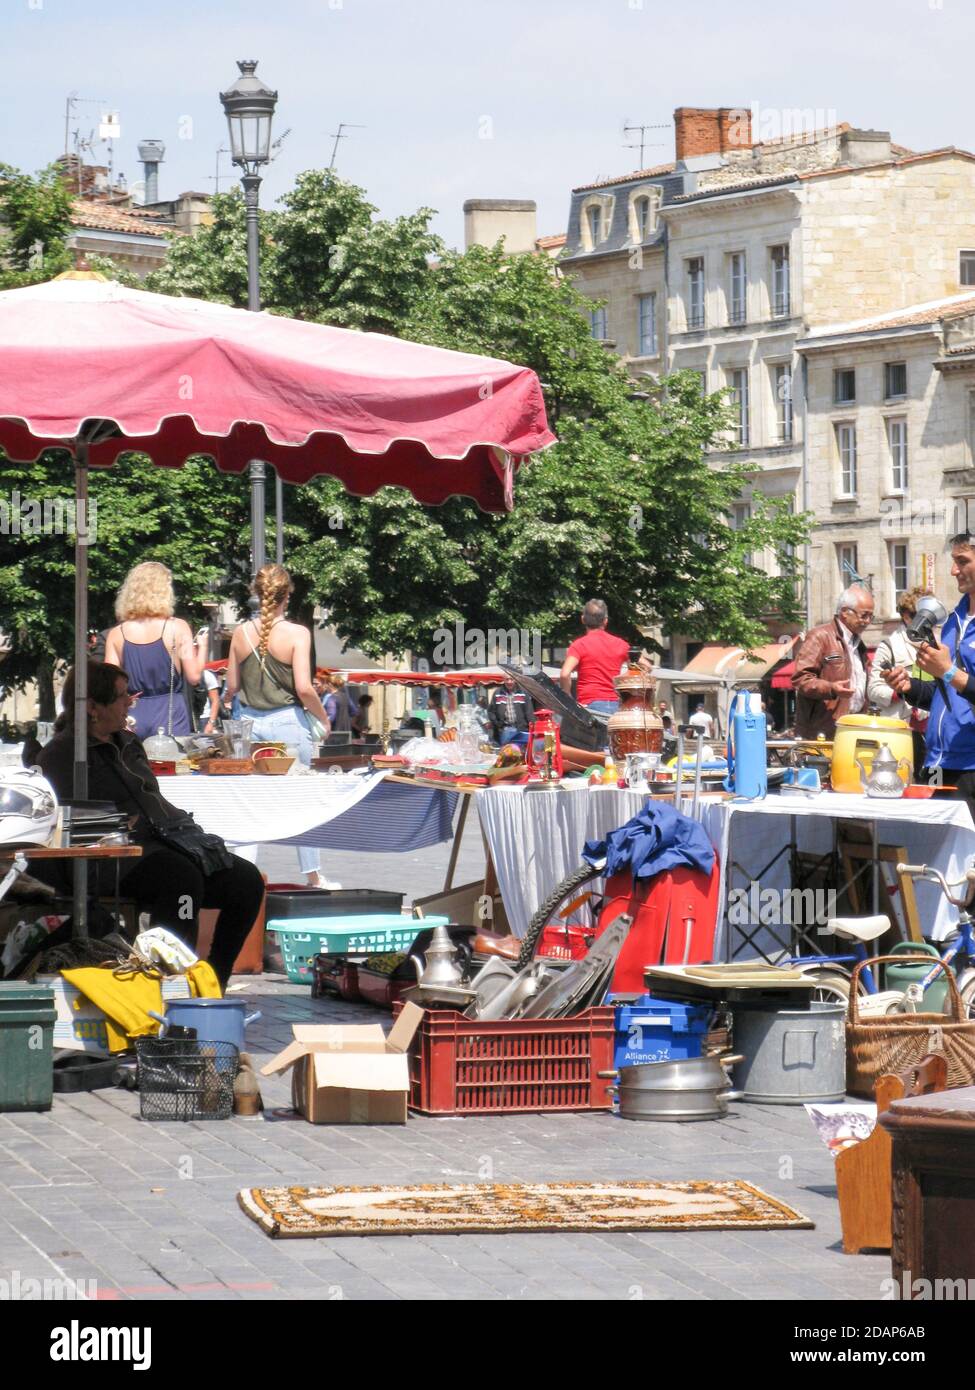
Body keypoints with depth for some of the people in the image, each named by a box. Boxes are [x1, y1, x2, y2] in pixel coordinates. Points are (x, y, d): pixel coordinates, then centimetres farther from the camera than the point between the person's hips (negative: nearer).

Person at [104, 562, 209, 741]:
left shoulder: (116, 635, 1)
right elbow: (194, 676, -4)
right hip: (170, 717, -2)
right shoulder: (177, 628, -5)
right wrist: (202, 646, 11)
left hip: (132, 717, 2)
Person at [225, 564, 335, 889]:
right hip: (288, 721, -3)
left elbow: (232, 686, 6)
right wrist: (323, 718, -1)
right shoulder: (296, 633, -11)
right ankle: (312, 875, 16)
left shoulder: (242, 633, 1)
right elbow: (304, 688, -16)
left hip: (251, 721, 3)